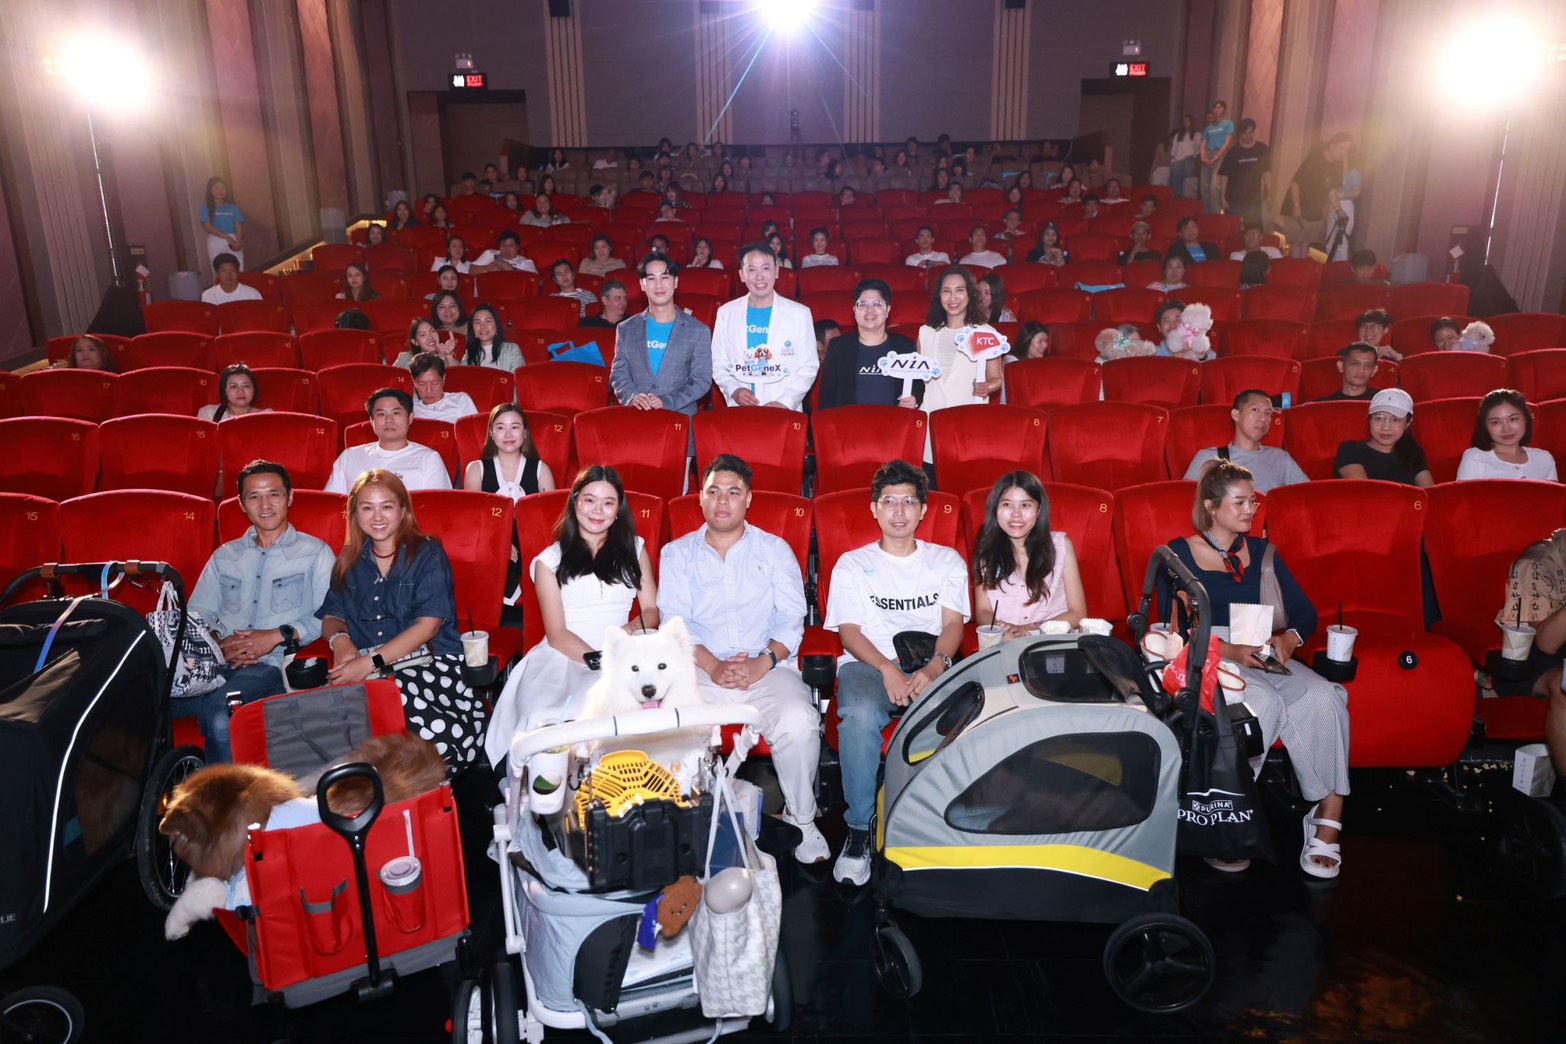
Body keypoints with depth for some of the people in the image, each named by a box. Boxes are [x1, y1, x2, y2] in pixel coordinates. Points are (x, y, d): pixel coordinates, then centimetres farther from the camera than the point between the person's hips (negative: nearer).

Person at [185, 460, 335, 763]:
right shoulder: (224, 555, 26)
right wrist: (217, 642, -3)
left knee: (218, 708, -35)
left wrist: (281, 635, -13)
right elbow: (197, 614, 18)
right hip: (218, 663, 4)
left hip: (274, 664, -4)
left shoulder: (315, 553, 11)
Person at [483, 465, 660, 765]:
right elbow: (557, 634, 2)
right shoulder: (551, 560, 11)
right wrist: (598, 661, -15)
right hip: (564, 658, -1)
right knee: (551, 717, -35)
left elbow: (652, 610, 13)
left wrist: (633, 630, -10)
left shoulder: (635, 549, 18)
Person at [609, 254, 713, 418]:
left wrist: (667, 402, -13)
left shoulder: (698, 331, 7)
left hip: (680, 417, -1)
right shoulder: (626, 329, 15)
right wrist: (632, 397, -10)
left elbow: (702, 380, 1)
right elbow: (618, 375, 11)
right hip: (636, 417, 1)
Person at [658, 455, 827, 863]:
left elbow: (792, 619, 6)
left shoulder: (775, 550, 16)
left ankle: (801, 819, -4)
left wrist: (764, 662, -14)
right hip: (701, 669, 1)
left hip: (768, 668, 0)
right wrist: (713, 666, -14)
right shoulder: (677, 554, 16)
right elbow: (674, 622, 3)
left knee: (799, 724, -31)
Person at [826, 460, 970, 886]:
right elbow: (849, 632, 3)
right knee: (860, 715, -37)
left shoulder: (947, 561, 19)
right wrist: (887, 668, -17)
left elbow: (953, 624, 6)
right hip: (868, 663, -1)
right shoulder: (852, 564, 15)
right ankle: (859, 829, -22)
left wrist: (935, 667, -16)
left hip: (931, 667, 1)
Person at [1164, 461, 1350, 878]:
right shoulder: (1179, 554, 6)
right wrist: (1230, 651, -19)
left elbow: (1305, 611, 11)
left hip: (1264, 656, 4)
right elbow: (1174, 624, -5)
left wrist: (1288, 639, -12)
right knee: (1264, 701, -35)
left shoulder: (1261, 552, 19)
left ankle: (1328, 817, -25)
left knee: (1324, 696, -28)